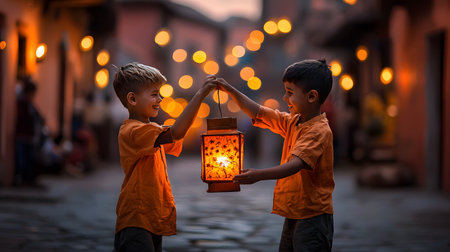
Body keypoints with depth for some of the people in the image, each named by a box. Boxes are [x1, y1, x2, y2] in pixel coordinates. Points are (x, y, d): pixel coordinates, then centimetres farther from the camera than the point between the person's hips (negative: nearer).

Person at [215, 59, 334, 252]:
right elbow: (258, 113, 16)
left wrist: (260, 175, -42)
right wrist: (230, 91, 7)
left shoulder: (319, 131, -18)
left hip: (313, 217, -9)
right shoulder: (292, 122, 10)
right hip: (294, 215, 9)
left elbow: (296, 164, -31)